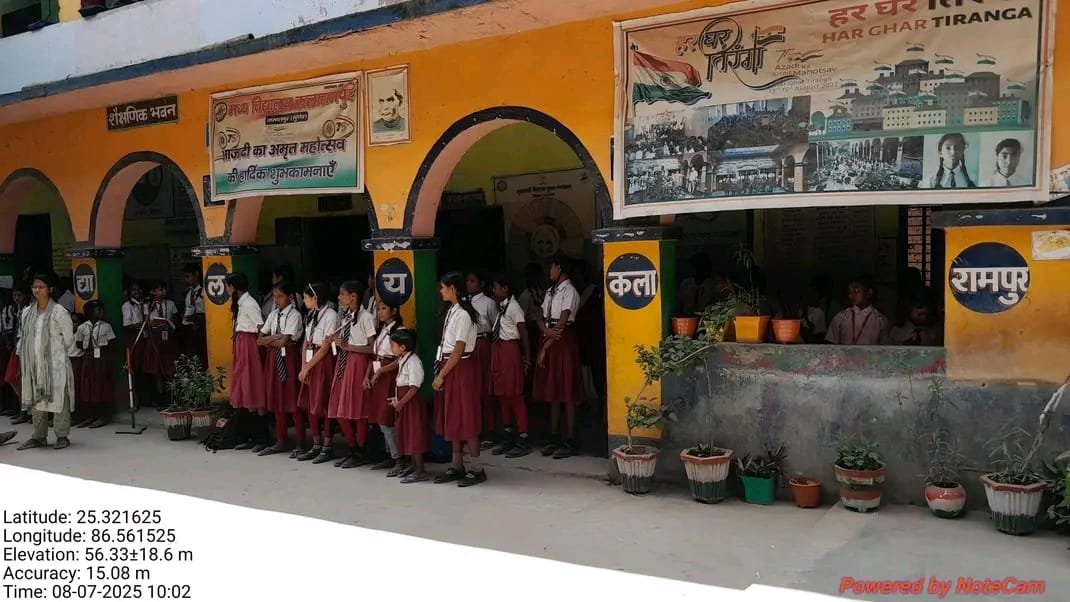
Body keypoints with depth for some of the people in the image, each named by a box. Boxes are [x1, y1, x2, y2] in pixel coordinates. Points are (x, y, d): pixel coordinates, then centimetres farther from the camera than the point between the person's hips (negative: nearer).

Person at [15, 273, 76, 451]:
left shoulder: (59, 312, -6)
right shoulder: (27, 312, 10)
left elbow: (68, 338, 1)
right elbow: (24, 336, 19)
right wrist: (22, 354, 14)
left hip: (55, 363, -6)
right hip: (33, 363, 6)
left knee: (58, 397, -4)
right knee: (36, 398, 9)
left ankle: (62, 436, 3)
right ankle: (39, 437, 17)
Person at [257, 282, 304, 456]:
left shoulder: (294, 315, -9)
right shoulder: (273, 315, 10)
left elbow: (284, 341, -18)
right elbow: (260, 339, 8)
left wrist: (269, 341, -2)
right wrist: (275, 338, -9)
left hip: (288, 358, -7)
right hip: (274, 358, 7)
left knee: (293, 400, -1)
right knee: (277, 400, 11)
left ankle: (300, 443, 8)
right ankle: (280, 442, 19)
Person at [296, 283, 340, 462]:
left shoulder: (330, 315, -12)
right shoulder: (311, 315, 13)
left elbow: (325, 347, -14)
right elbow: (306, 342, 11)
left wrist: (308, 367, -11)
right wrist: (303, 366, 0)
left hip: (324, 361, -8)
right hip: (310, 362, 8)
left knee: (323, 404, -3)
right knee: (310, 404, 10)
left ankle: (327, 447, 6)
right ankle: (316, 445, 19)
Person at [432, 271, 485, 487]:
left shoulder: (462, 315, -17)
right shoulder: (452, 311, 11)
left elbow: (458, 351, -18)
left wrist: (441, 375, -14)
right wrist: (441, 373, 9)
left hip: (461, 368, -9)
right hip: (449, 367, 9)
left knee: (465, 418, -3)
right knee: (452, 417, 13)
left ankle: (476, 469, 6)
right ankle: (457, 466, 21)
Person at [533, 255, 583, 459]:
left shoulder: (569, 292, -11)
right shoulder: (551, 291, 15)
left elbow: (562, 323, -16)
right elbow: (541, 318, 12)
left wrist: (545, 347, -14)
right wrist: (546, 330, -11)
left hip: (563, 342, -8)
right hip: (549, 341, 8)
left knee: (567, 392, -4)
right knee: (552, 391, 11)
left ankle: (570, 441, 0)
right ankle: (554, 438, 18)